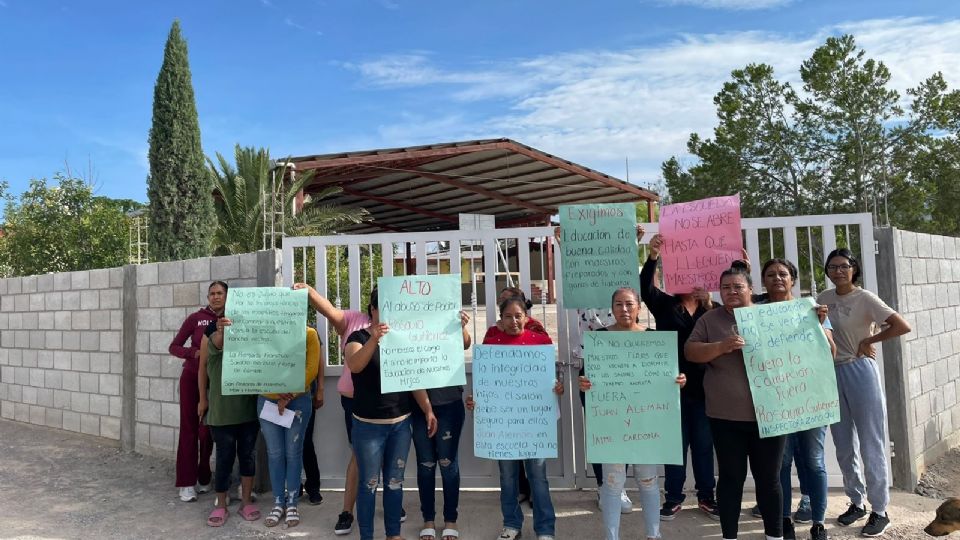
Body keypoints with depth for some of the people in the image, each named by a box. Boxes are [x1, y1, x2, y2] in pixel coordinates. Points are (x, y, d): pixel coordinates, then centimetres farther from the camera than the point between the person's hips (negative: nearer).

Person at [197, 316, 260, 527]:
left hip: (249, 406, 2)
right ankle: (221, 506, 17)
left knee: (248, 454, 9)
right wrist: (203, 399, -11)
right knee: (225, 456, 2)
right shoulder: (212, 330, -3)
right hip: (221, 408, -1)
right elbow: (203, 367, -5)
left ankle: (246, 502, 22)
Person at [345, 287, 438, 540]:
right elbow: (354, 365, -28)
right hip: (368, 426, -4)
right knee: (369, 483, 5)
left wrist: (428, 410, 0)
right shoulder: (359, 337, -7)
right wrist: (373, 339, -44)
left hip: (400, 424, 4)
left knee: (395, 482, 13)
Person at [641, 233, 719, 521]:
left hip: (704, 387, 2)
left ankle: (706, 496, 27)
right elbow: (646, 288, -14)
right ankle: (674, 497, 20)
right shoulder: (665, 305, 2)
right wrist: (652, 257, -27)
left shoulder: (714, 311, 7)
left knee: (704, 443, 13)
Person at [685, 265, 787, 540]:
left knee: (768, 477, 11)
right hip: (726, 416, -1)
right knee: (731, 477, 7)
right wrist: (721, 346, -17)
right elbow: (690, 351, -2)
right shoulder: (710, 319, 4)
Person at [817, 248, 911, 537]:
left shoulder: (865, 298, -10)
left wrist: (868, 341, -11)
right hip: (832, 373, 6)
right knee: (844, 447, 14)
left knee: (870, 445, 3)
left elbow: (903, 327, -18)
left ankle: (880, 511, 15)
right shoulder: (824, 298, 6)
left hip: (859, 372, -5)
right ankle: (856, 503, 29)